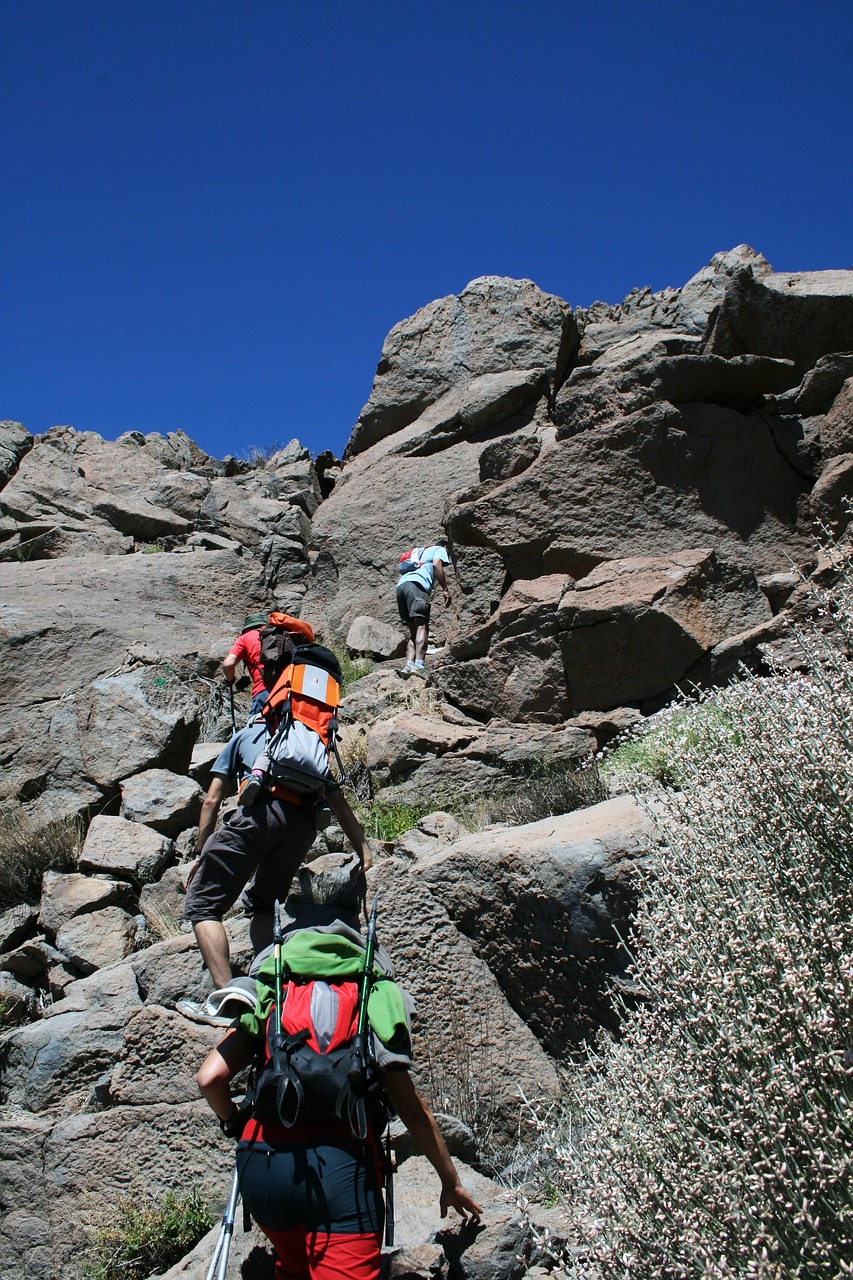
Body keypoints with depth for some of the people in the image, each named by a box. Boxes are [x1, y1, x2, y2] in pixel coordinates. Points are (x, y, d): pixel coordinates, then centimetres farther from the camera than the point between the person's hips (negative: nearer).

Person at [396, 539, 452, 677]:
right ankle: (419, 665, -34)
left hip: (401, 585, 7)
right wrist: (445, 590, -5)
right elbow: (437, 564, -1)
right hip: (416, 584, -7)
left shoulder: (422, 551, 41)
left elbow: (402, 572, 33)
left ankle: (409, 665, -14)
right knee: (422, 626, -18)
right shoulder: (440, 550, 21)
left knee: (413, 630, 4)